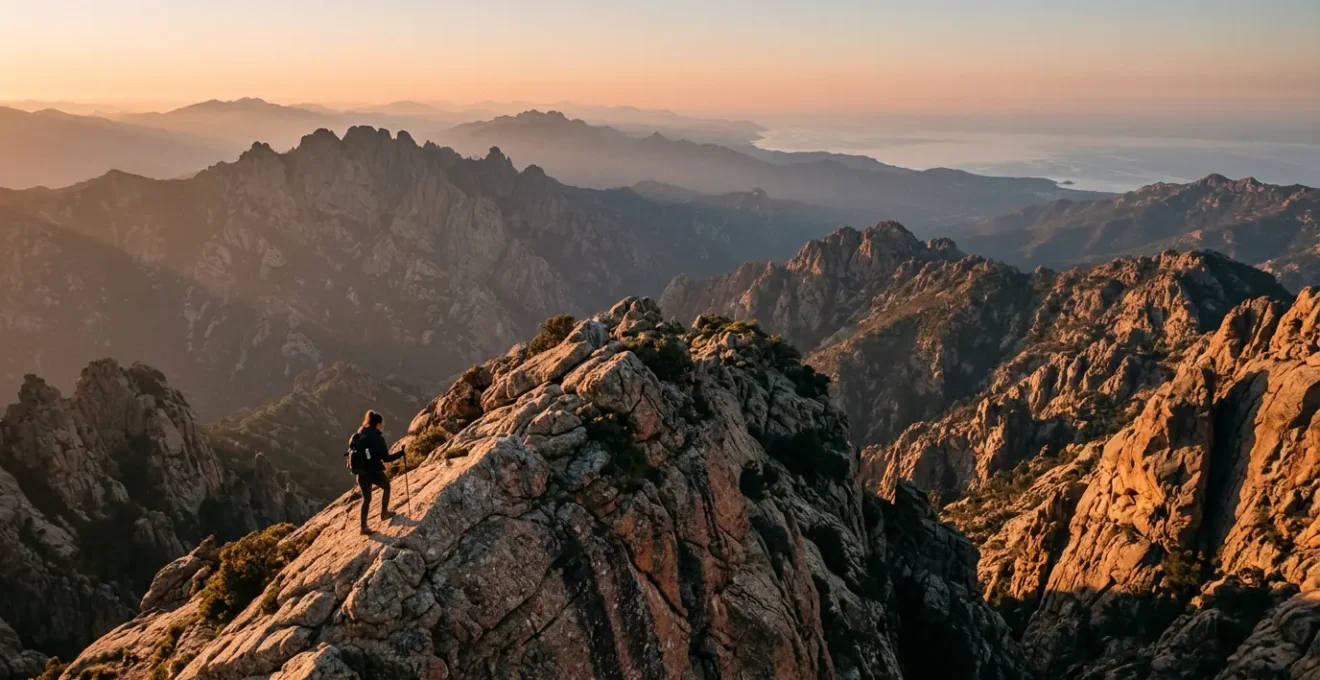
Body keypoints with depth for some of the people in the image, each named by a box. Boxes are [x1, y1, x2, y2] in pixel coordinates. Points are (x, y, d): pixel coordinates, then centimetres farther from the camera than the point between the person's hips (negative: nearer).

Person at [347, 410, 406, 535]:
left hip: (361, 472, 6)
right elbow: (386, 458, -15)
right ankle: (384, 513, 30)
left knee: (366, 499, 18)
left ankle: (364, 526, 16)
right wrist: (401, 453, -6)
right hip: (374, 471, -6)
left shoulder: (357, 435, 5)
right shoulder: (377, 437, -16)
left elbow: (351, 451, 10)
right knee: (386, 486, 25)